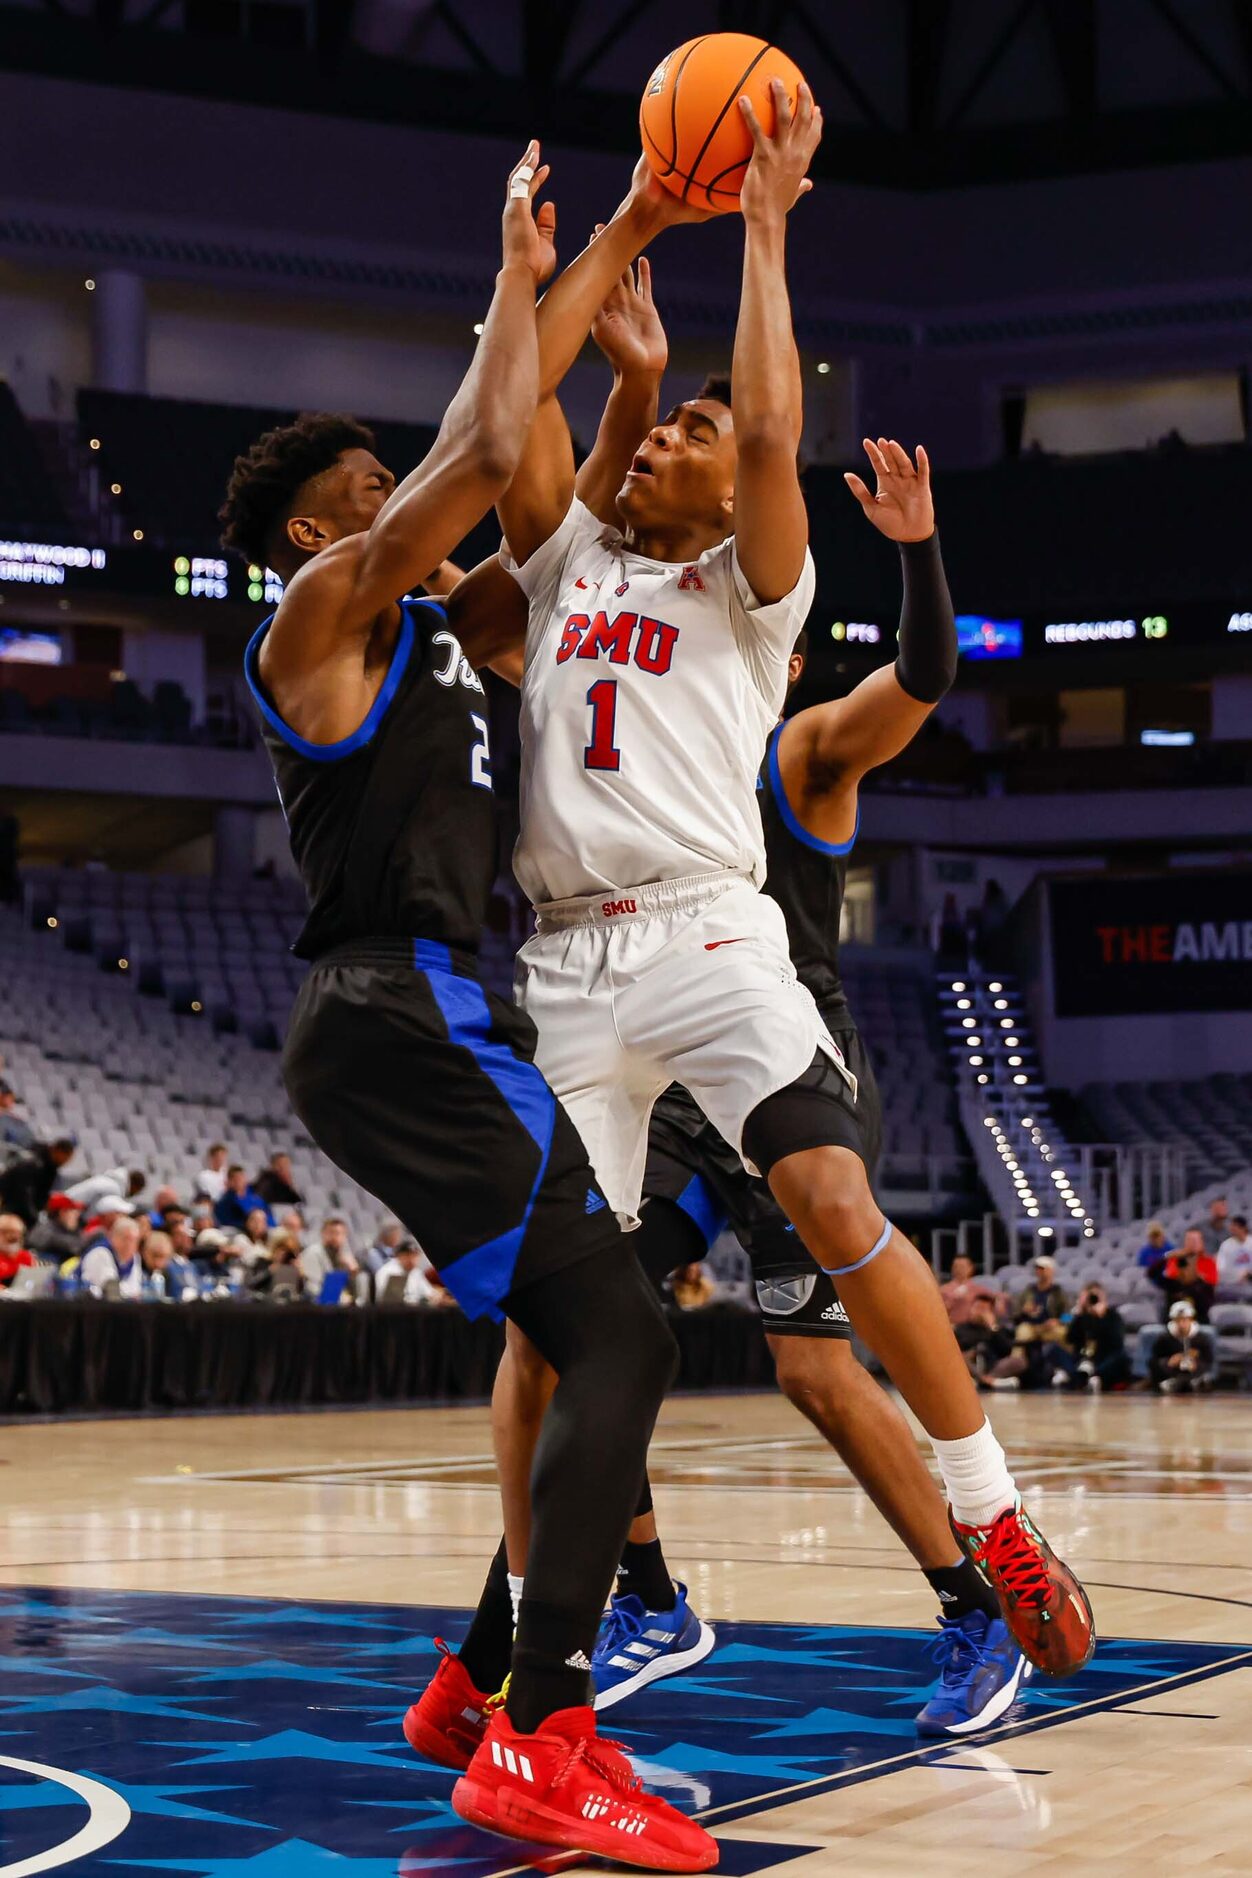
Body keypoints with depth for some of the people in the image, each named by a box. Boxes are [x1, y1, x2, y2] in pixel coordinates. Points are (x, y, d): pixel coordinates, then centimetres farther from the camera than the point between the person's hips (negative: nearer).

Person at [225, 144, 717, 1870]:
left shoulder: (423, 622, 22)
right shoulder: (321, 608, -2)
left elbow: (514, 432, 25)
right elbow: (487, 450, -15)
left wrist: (628, 236, 25)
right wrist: (516, 271, 0)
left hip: (435, 1026, 10)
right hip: (396, 1021, -10)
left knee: (592, 1346, 10)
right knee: (620, 1342, -19)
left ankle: (490, 1684, 18)